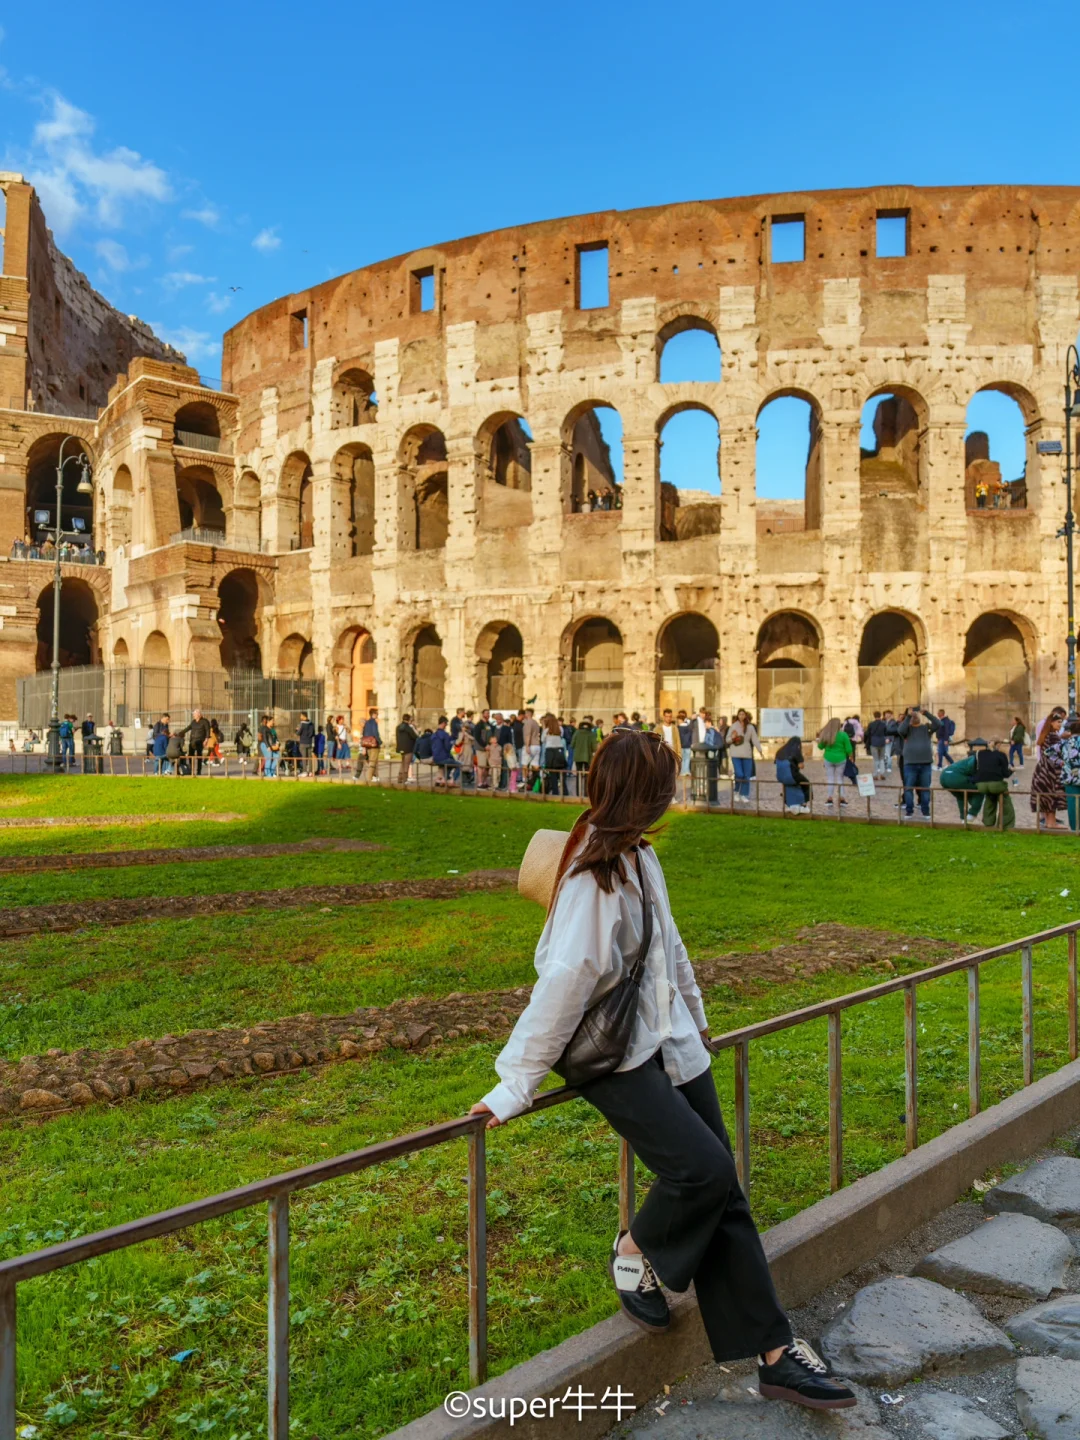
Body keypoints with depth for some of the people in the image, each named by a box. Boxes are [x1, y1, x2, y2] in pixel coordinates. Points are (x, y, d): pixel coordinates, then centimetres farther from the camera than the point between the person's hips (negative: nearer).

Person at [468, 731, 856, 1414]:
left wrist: (696, 1019, 26)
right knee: (701, 1168, -18)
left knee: (723, 1190, 7)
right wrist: (516, 1083, -21)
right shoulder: (590, 874, -23)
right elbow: (563, 981, -25)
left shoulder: (639, 855, 3)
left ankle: (774, 1351, 18)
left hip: (671, 1043, 8)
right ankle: (635, 1255, 14)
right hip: (614, 1060, -8)